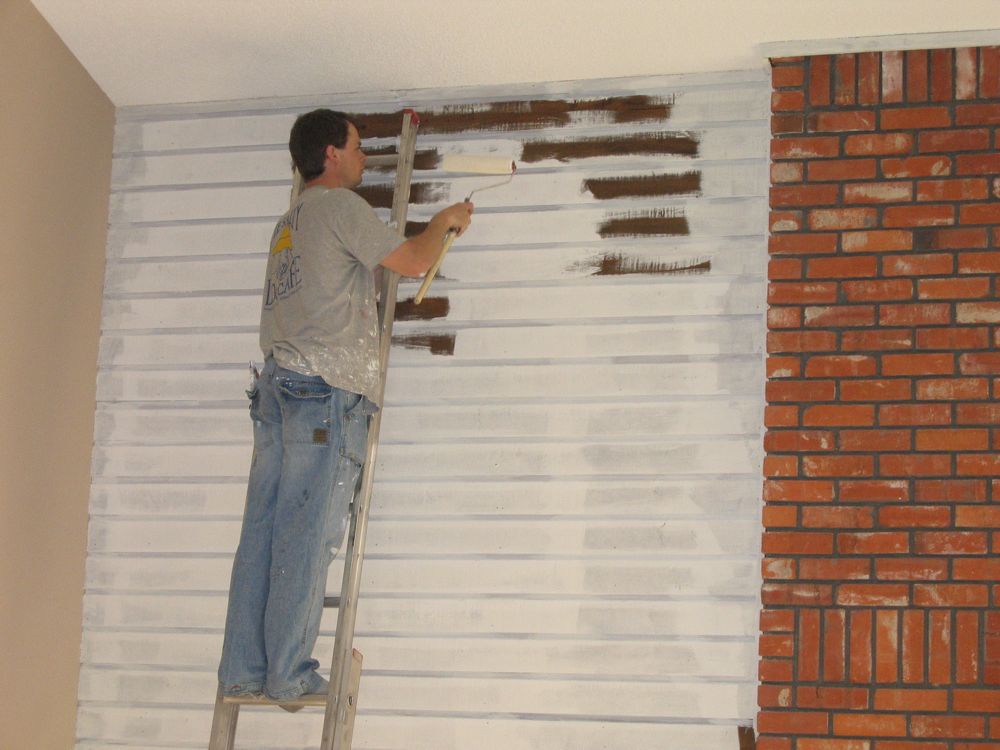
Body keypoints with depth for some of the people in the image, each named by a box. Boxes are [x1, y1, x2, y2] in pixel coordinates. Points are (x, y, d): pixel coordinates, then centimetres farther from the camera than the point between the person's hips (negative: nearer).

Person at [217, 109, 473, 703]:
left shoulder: (291, 222, 26)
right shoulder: (340, 206, 0)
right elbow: (414, 262, -1)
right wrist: (445, 221, 18)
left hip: (279, 383, 8)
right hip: (326, 385, -8)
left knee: (263, 530, 1)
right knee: (307, 532, -9)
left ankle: (244, 671, -1)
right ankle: (289, 672, -11)